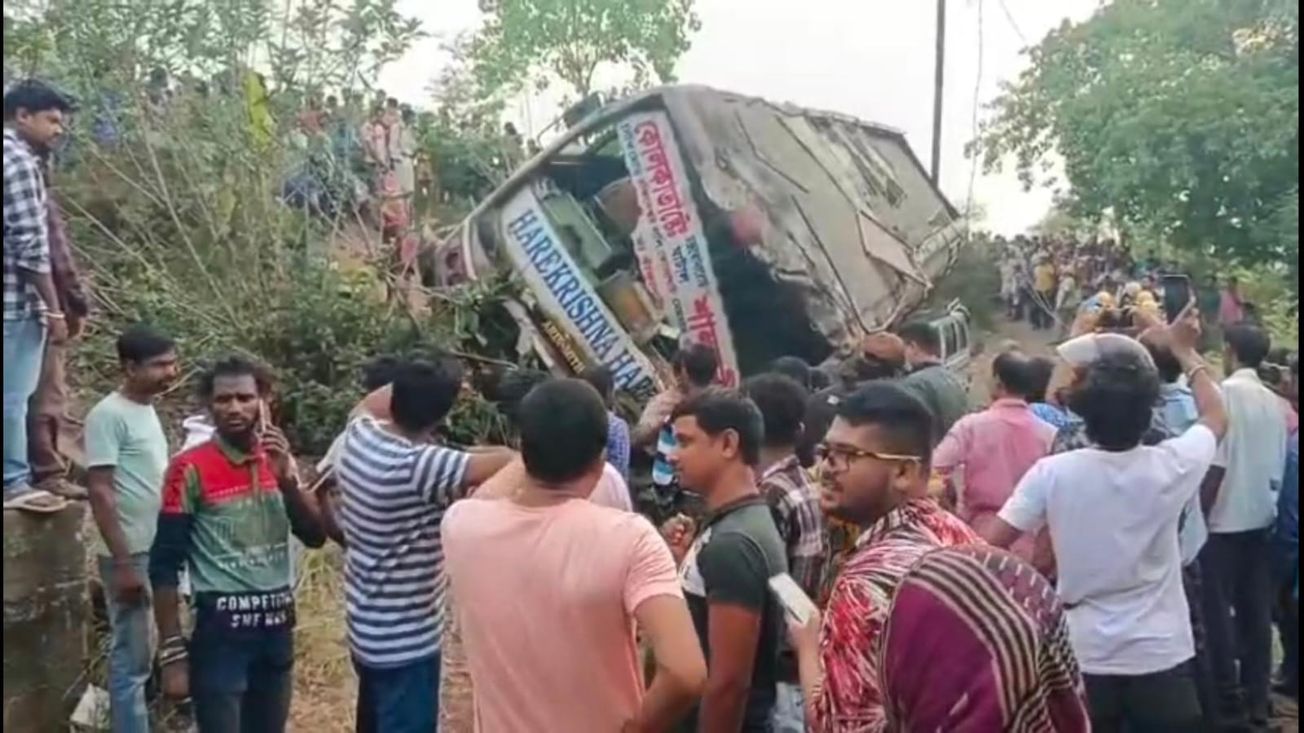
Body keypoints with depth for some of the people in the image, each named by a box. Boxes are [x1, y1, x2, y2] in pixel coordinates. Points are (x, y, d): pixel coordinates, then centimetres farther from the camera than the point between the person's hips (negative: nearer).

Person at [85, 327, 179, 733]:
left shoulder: (147, 411, 11)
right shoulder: (108, 415, -14)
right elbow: (100, 493, -18)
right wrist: (124, 562, -20)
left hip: (159, 552, 9)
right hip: (131, 556, -9)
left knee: (140, 656, 16)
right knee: (131, 658, -1)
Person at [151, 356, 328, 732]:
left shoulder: (279, 461, 5)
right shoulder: (190, 470, -9)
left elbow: (315, 536, -1)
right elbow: (164, 566, -9)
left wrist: (286, 475, -14)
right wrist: (173, 652, -11)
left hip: (277, 624, 5)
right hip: (221, 628, -5)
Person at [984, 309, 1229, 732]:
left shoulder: (1052, 473, -15)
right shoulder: (1171, 467, -12)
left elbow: (992, 546, -11)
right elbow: (1216, 416, 9)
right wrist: (1184, 351, 19)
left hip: (1084, 655, 0)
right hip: (1161, 655, 0)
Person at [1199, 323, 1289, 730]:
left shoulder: (1227, 392, -13)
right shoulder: (1274, 402, 6)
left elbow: (1217, 465, -16)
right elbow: (1277, 467, 10)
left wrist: (1198, 515, -9)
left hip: (1225, 520, -6)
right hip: (1261, 519, 6)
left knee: (1218, 610, 2)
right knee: (1256, 611, 11)